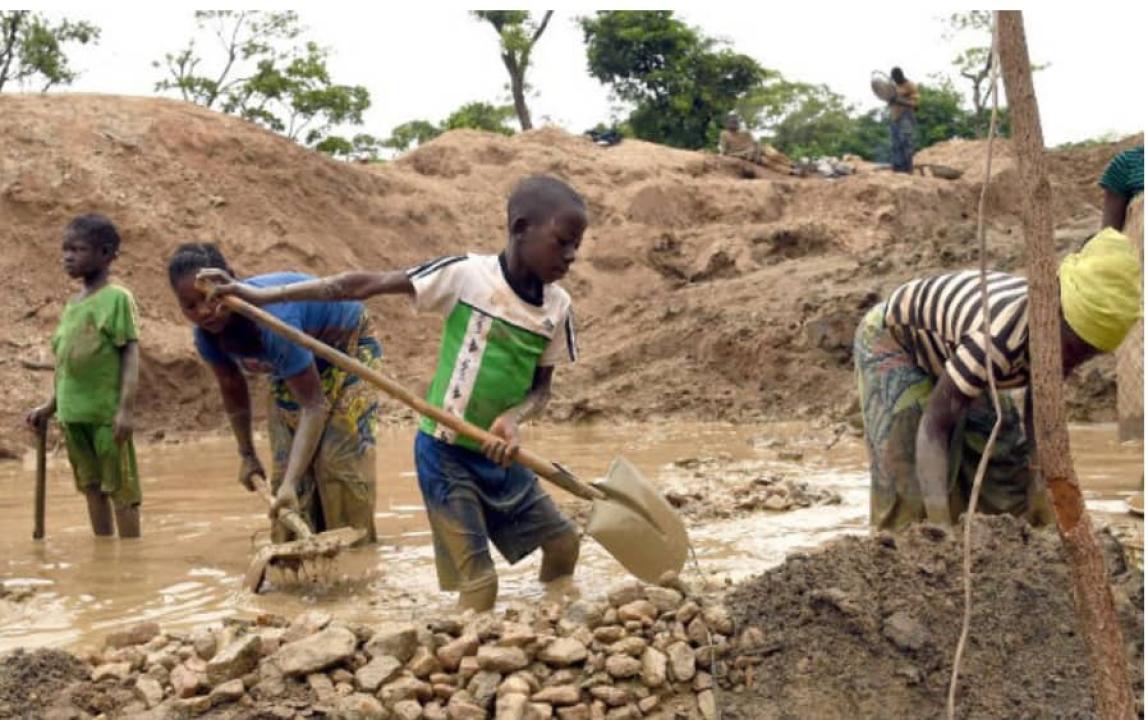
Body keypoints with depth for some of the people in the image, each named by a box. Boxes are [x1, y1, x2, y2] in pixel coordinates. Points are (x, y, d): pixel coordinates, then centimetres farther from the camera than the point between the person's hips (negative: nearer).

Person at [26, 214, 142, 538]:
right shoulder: (73, 303, 13)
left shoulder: (117, 298, -8)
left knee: (120, 489, -1)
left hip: (107, 413, -7)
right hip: (73, 414, 7)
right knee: (92, 487, 12)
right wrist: (50, 406, 18)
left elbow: (130, 354, -12)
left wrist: (126, 408, -19)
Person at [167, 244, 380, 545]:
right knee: (286, 464, -1)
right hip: (292, 364, 6)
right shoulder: (208, 336, -22)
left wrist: (290, 483, -49)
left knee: (340, 461, -16)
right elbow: (233, 390, 0)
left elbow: (313, 405, -43)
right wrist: (246, 454, 6)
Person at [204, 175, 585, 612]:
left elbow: (541, 386, 5)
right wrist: (264, 295, -16)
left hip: (497, 456, 6)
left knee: (563, 542, 14)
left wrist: (513, 418, -19)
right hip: (445, 453, -6)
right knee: (479, 582, -9)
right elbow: (363, 286, -16)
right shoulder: (466, 275, -16)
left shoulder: (557, 307, -2)